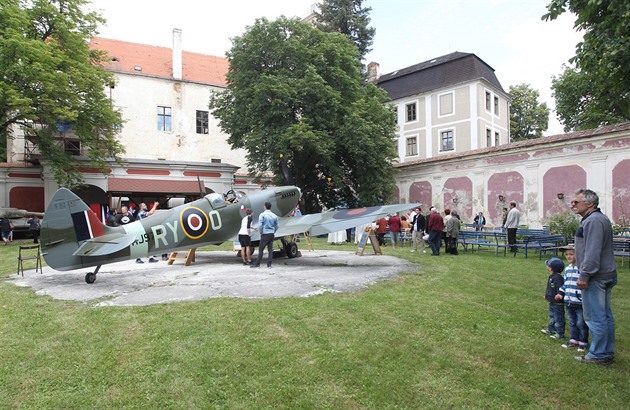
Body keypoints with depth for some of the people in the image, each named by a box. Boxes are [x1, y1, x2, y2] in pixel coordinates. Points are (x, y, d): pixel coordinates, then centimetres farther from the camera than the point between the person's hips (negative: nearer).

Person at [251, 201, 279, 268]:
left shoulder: (262, 215, -8)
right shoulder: (274, 215, 6)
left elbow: (260, 225, -15)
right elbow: (276, 226, 12)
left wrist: (261, 233, -1)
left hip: (265, 234, -5)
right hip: (272, 234, 5)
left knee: (261, 249, 2)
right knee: (270, 249, 6)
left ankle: (257, 264, 6)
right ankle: (269, 264, 7)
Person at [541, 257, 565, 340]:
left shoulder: (557, 277, -24)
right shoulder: (551, 276, 8)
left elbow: (560, 287, -29)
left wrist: (559, 294, -41)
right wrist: (546, 295, 23)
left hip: (558, 302, -11)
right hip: (552, 301, 11)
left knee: (558, 318, 1)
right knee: (552, 316, 22)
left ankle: (560, 333, 11)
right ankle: (551, 329, 35)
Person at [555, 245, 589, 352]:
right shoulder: (567, 268, 9)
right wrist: (561, 294, 15)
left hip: (580, 303, -7)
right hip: (569, 303, 7)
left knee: (581, 324, 5)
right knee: (572, 323, 17)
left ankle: (583, 342, 20)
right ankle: (574, 340, 29)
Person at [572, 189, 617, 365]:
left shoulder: (593, 221, -18)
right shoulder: (600, 218, 17)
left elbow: (592, 252, -24)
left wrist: (584, 275, -20)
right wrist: (586, 274, 22)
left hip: (595, 277, -11)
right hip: (606, 275, 11)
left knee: (595, 317, -3)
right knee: (605, 315, 16)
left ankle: (598, 355, 6)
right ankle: (608, 352, 26)